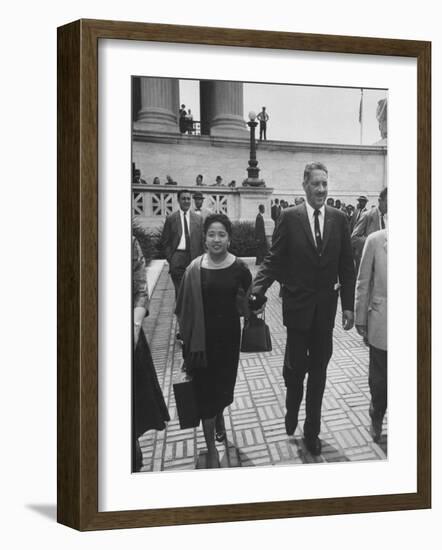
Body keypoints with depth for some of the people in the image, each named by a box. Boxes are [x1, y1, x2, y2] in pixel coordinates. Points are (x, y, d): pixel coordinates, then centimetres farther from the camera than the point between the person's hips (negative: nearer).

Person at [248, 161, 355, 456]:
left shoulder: (339, 218, 0)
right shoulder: (290, 217, -6)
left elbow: (346, 266, 4)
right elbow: (274, 260, -8)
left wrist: (348, 305, 2)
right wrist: (257, 291, -22)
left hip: (326, 307, 2)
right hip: (298, 305, -2)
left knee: (318, 369, 12)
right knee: (296, 365, 4)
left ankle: (312, 431, 27)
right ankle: (292, 411, 37)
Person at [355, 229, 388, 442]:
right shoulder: (375, 240, -4)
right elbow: (363, 282, 2)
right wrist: (361, 320, 3)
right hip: (380, 323, 0)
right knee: (378, 379, 12)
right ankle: (376, 419, 36)